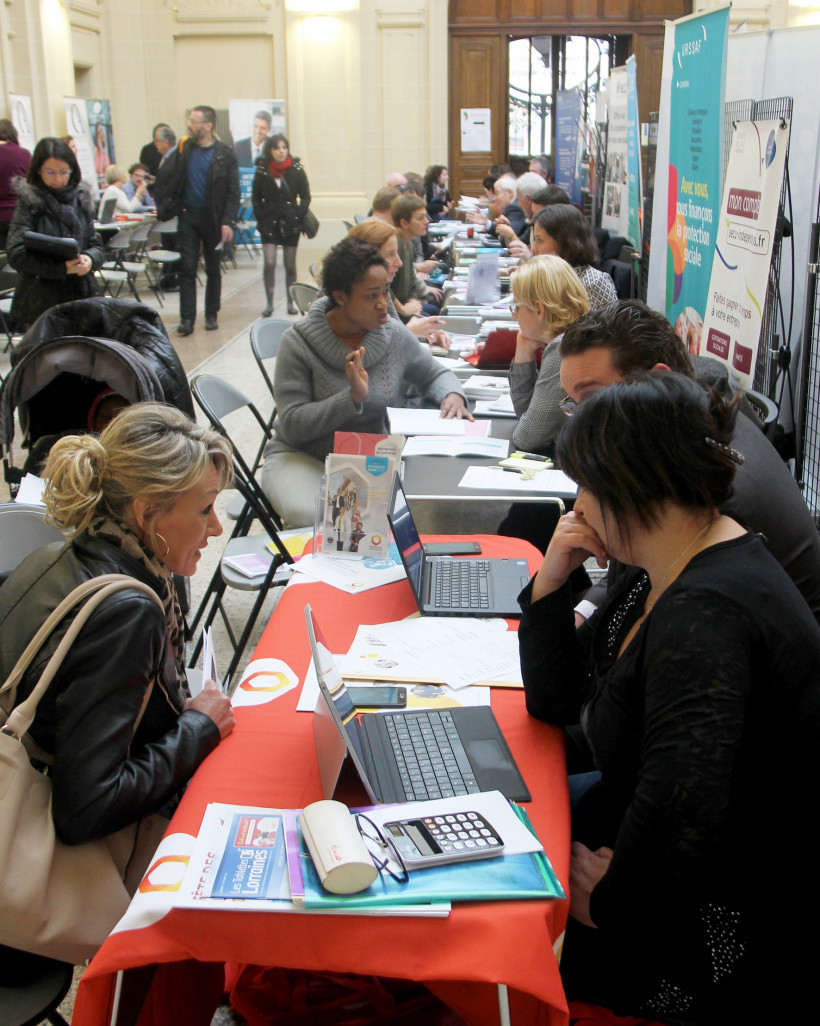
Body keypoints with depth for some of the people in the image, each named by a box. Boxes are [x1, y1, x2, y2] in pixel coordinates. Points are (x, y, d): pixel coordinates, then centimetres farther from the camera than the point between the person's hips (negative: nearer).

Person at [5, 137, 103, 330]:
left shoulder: (81, 198, 10)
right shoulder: (29, 202, -3)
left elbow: (96, 244, 12)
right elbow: (16, 254, -12)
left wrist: (89, 259, -12)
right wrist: (61, 267, -24)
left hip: (82, 296, 4)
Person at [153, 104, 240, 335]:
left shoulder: (224, 155, -4)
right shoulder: (183, 149, 2)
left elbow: (233, 193, -6)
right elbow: (163, 178, 8)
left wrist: (228, 222, -15)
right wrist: (168, 207, -1)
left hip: (213, 218, -2)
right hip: (188, 217, 2)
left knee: (213, 270, 8)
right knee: (187, 268, -2)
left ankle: (211, 315, 19)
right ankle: (187, 318, -2)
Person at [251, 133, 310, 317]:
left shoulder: (297, 170, 0)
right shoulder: (262, 170, 0)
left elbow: (305, 196, 4)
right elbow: (256, 198, 6)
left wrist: (298, 215, -8)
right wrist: (261, 219, -3)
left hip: (290, 223, 0)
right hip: (269, 222, 0)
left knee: (290, 265, 5)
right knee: (269, 263, -9)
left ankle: (291, 302, 18)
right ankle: (269, 303, 1)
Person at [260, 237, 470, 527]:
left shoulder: (394, 335, -1)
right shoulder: (298, 343, -11)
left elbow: (435, 374, 16)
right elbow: (291, 425, -15)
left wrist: (452, 395, -8)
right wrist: (353, 397, -26)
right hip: (303, 456, -3)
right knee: (305, 515, -35)